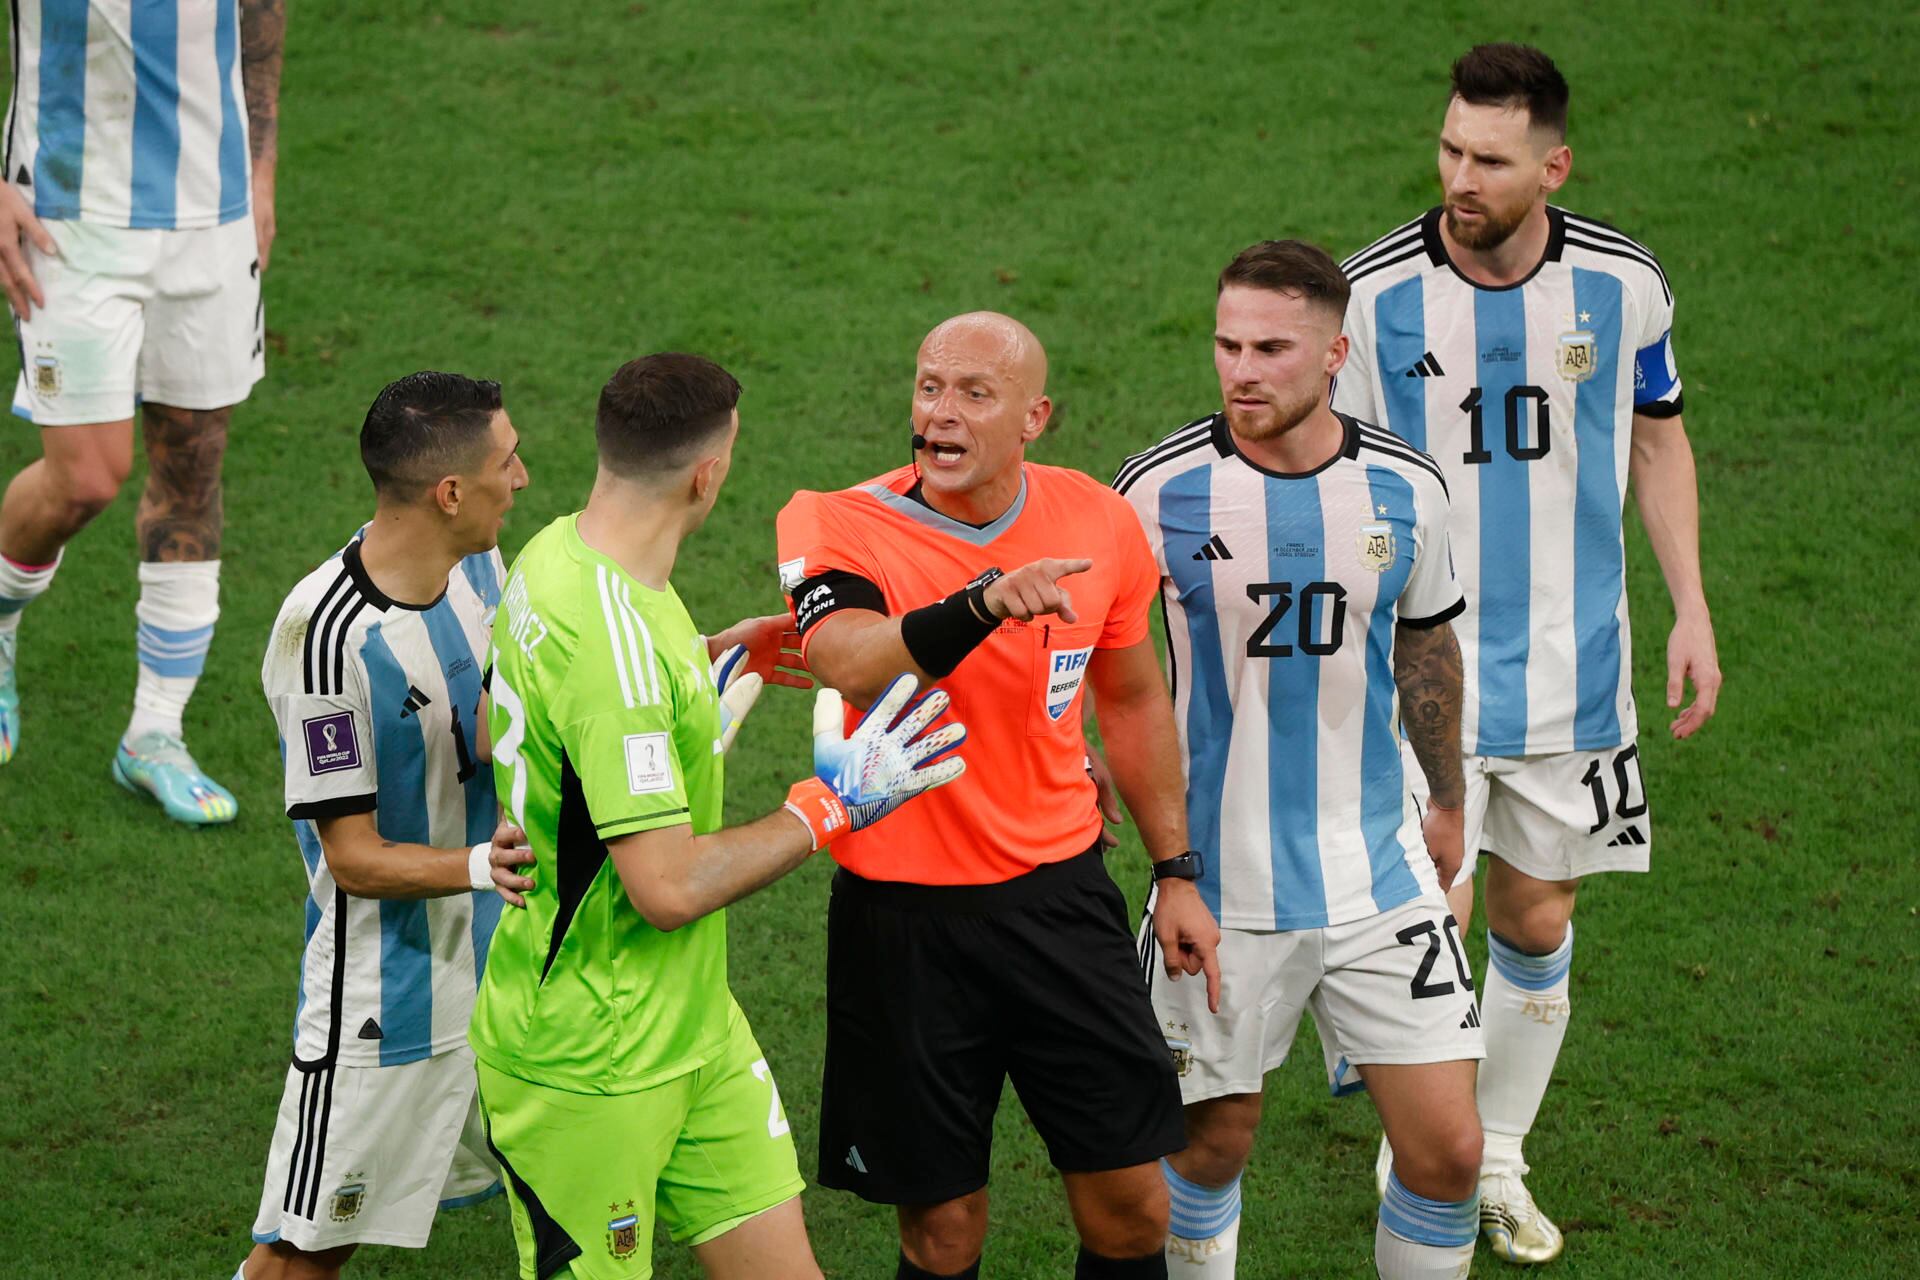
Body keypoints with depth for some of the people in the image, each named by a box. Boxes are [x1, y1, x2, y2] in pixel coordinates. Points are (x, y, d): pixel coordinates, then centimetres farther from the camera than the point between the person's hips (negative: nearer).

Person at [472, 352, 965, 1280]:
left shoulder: (557, 554, 2)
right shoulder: (615, 643, -29)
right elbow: (669, 887, -29)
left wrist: (716, 657, 23)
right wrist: (829, 807, -18)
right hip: (587, 1068, -9)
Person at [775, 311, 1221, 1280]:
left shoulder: (1096, 521, -2)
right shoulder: (843, 529, -13)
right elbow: (849, 663, -36)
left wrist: (1176, 872, 17)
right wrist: (983, 603, -51)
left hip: (1059, 891, 3)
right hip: (904, 917, -3)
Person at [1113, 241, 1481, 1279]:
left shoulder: (1407, 489, -2)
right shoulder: (1159, 490, -10)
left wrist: (1448, 799, 25)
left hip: (1379, 874, 2)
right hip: (1219, 883, -2)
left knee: (1447, 1149, -2)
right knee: (1212, 1143, 7)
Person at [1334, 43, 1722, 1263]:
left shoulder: (1623, 284, -6)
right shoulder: (1375, 293, -12)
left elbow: (1658, 438, 11)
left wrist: (1693, 610, 7)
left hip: (1570, 672, 2)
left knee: (1538, 922, 11)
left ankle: (1500, 1158, 30)